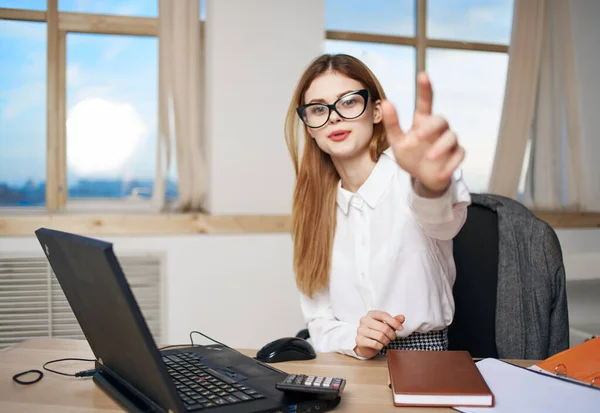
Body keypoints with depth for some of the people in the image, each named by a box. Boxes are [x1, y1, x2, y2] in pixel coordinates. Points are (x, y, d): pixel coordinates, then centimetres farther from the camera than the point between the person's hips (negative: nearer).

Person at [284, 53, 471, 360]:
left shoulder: (409, 178, -8)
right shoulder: (314, 206, 6)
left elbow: (441, 221, -32)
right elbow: (319, 322, 6)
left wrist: (432, 184, -53)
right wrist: (354, 340, -15)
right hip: (344, 371, 4)